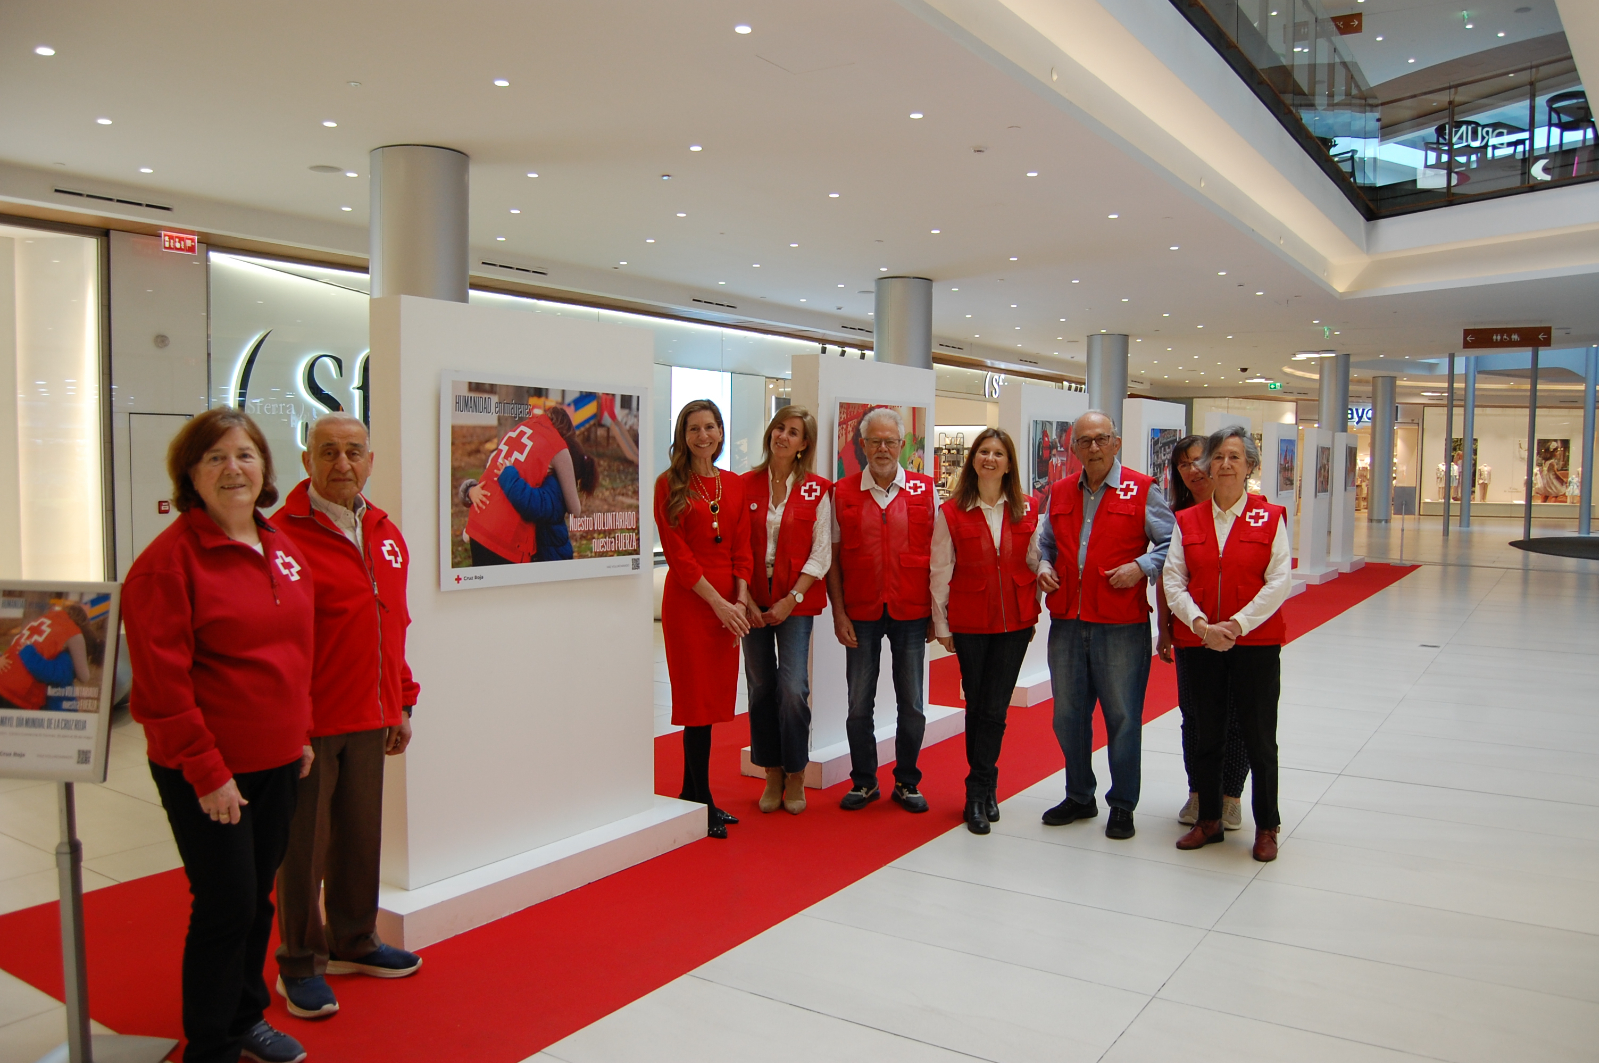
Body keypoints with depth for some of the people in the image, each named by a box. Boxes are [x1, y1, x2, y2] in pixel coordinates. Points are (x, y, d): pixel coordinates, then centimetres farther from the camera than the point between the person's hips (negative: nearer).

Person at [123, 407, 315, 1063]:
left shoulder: (285, 550, 8)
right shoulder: (169, 559, -14)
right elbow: (162, 678, -17)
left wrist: (300, 732, 13)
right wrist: (206, 771, -17)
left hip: (277, 761, 7)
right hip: (206, 773, -6)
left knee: (258, 898, 18)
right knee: (226, 905, 1)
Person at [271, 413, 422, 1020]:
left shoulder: (386, 536, 10)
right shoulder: (285, 537, -13)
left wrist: (402, 703, 15)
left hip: (370, 720, 6)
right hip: (308, 725, -6)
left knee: (360, 836, 16)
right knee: (303, 845, 7)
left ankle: (353, 943, 34)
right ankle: (298, 967, 24)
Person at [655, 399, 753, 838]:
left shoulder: (734, 485, 11)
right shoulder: (670, 484, -4)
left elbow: (742, 548, 8)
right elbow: (678, 554, -9)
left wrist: (741, 600, -5)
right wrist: (718, 602, -14)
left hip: (729, 602, 5)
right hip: (688, 600, -5)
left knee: (714, 698, 9)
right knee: (698, 699, -1)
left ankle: (690, 793, 22)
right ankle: (703, 805, 8)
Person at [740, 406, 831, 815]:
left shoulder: (817, 490, 0)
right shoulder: (746, 485, 5)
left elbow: (821, 553, -3)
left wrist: (791, 599, -10)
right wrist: (745, 600, -6)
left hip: (796, 600, -2)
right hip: (754, 599, 2)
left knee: (793, 687, -9)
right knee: (760, 686, 6)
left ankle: (795, 775, 9)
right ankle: (772, 775, 19)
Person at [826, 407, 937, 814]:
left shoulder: (926, 491, 3)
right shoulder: (842, 494, 3)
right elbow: (832, 558, 3)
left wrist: (937, 613, -1)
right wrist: (838, 613, -3)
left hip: (910, 612, 0)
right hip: (860, 613, 0)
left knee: (912, 704, 7)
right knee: (859, 703, 6)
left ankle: (907, 782, 23)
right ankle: (863, 781, 22)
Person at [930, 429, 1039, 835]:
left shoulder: (1027, 510, 4)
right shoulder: (951, 512, -1)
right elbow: (940, 572, 0)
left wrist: (1034, 614, 7)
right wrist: (941, 624, 0)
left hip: (1014, 622, 1)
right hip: (969, 623, -1)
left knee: (994, 709, 0)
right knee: (976, 707, 7)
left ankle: (978, 793, 12)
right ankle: (986, 789, 20)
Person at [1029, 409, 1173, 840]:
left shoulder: (1142, 490, -1)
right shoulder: (1060, 493, 12)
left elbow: (1171, 542, -1)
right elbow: (1045, 541, 24)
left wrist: (1141, 567, -16)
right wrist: (1042, 564, 4)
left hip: (1121, 626, -5)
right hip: (1066, 623, 5)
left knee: (1122, 716, 4)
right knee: (1068, 715, 13)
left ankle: (1122, 807, 19)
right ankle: (1079, 797, 30)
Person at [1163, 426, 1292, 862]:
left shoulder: (1270, 517, 0)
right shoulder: (1187, 520, 7)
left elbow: (1278, 582, -7)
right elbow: (1172, 580, 0)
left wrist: (1236, 625, -15)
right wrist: (1201, 624, -14)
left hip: (1256, 643, -2)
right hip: (1197, 643, 2)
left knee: (1259, 738, 4)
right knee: (1202, 736, 10)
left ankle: (1266, 828, 21)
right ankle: (1208, 820, 26)